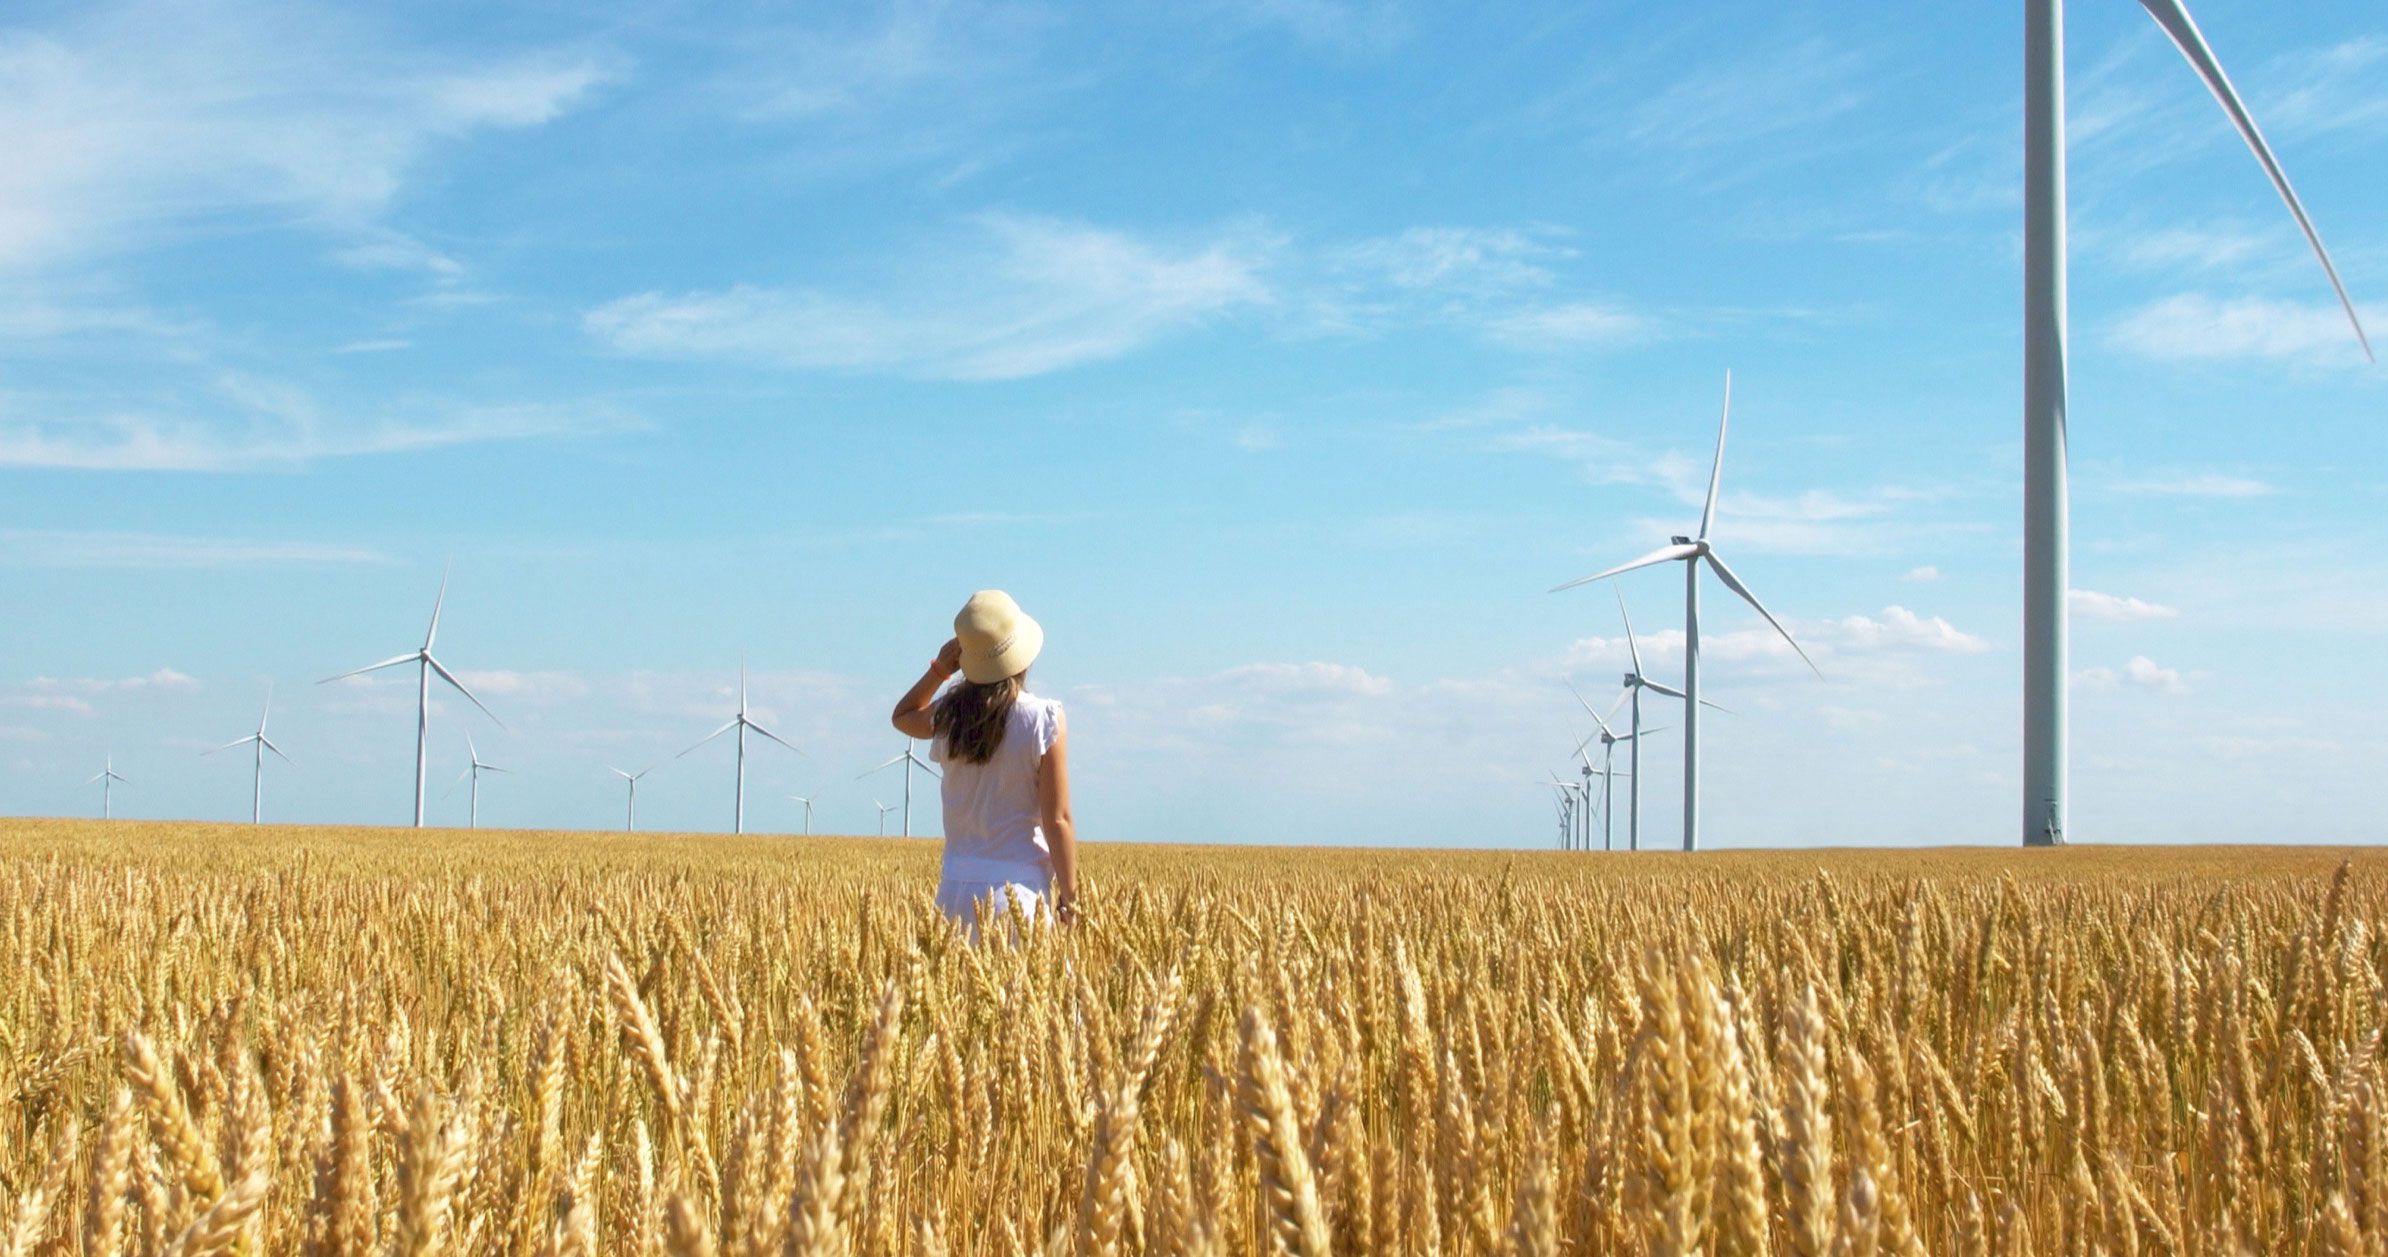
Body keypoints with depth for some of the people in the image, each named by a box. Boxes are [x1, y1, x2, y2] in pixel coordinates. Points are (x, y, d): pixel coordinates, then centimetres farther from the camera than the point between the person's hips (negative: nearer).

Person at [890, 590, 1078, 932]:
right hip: (1019, 884, -4)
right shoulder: (1045, 719, -9)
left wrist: (939, 669, 16)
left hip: (956, 883, 4)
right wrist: (1069, 898, -1)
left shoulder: (948, 716, 3)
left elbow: (902, 715, 29)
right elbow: (1057, 820, -9)